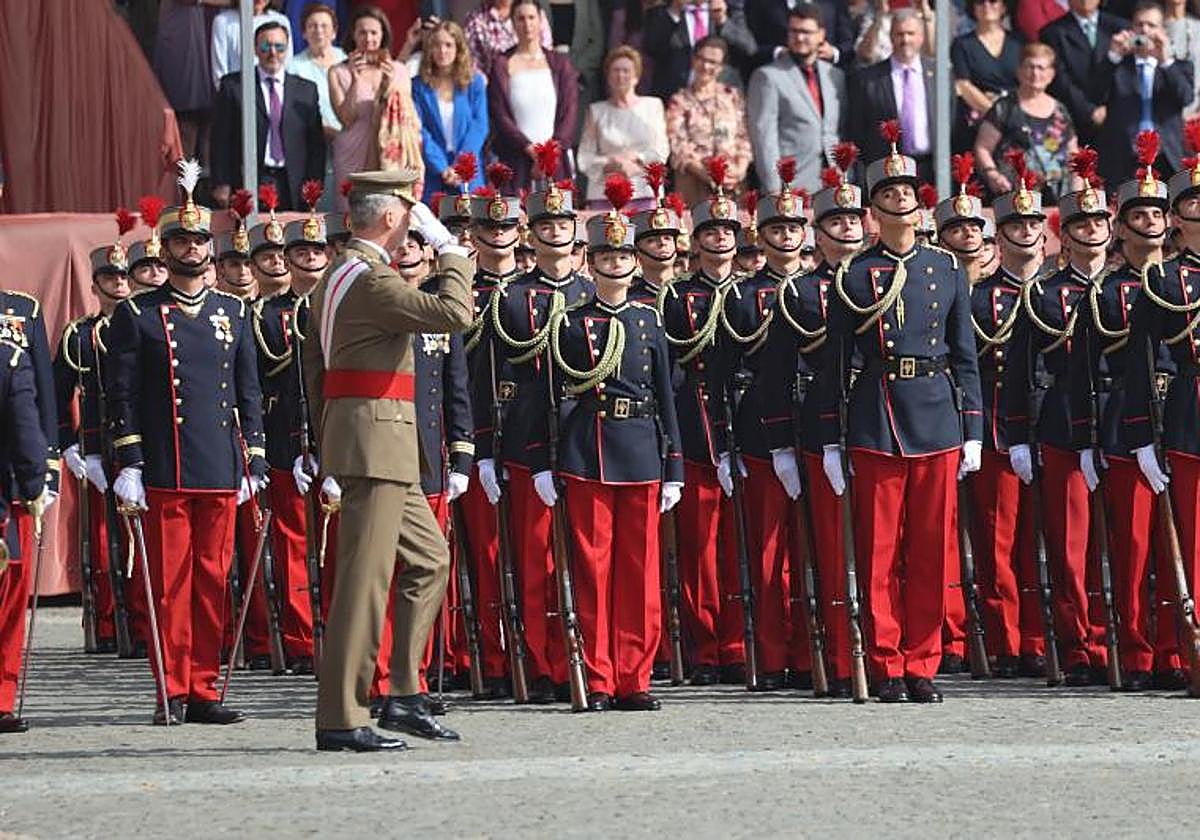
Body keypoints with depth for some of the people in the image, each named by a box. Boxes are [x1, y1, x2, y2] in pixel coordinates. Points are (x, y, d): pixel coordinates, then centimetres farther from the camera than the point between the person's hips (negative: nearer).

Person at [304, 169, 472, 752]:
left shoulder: (334, 277, 16)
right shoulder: (371, 280, -16)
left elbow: (313, 363, 20)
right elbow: (456, 313, -23)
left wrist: (326, 438, 23)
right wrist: (449, 249, -11)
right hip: (377, 438, -11)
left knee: (428, 559, 17)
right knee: (365, 575, -9)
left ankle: (404, 697, 16)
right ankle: (340, 719, -8)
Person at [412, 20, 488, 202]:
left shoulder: (475, 83, 7)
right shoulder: (419, 86, 4)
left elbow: (479, 126, 1)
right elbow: (419, 131, -3)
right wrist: (442, 169, -15)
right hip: (432, 176, -1)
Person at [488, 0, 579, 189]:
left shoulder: (559, 64, 11)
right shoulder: (503, 65, 6)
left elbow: (570, 111, 6)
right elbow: (499, 115, -1)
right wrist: (528, 147, -12)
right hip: (516, 158, -1)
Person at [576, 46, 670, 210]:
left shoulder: (653, 106, 14)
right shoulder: (596, 111, 14)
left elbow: (661, 153, 7)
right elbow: (584, 160, 6)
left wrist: (635, 158, -9)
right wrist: (612, 165, -11)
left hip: (645, 192, 0)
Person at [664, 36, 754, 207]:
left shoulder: (732, 97, 15)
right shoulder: (680, 101, 6)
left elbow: (743, 137, 11)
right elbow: (678, 147, -2)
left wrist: (740, 169, -7)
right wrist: (706, 174, -15)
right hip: (694, 184, -2)